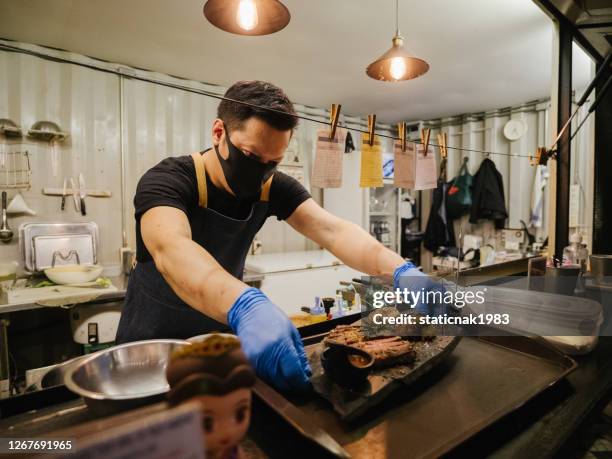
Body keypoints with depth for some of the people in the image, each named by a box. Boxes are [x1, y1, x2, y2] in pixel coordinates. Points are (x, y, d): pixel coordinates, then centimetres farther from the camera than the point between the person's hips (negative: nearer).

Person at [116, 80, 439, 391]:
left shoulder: (274, 188, -12)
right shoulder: (167, 181, -25)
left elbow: (333, 231, -24)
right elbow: (171, 249, -45)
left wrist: (400, 270, -41)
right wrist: (246, 307, -64)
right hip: (154, 344, -2)